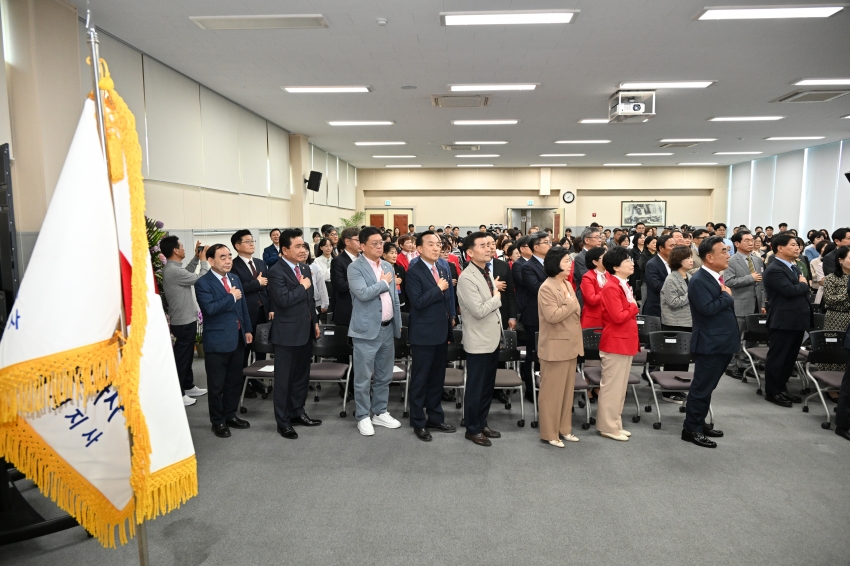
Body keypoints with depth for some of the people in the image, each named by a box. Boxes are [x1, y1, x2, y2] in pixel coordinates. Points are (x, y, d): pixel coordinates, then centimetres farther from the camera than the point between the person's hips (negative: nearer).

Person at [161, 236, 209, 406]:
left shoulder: (173, 268, 6)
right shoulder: (174, 271, -24)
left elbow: (188, 273, 23)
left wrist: (196, 257, 12)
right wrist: (204, 260, -11)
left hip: (185, 319, 10)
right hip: (184, 321, -10)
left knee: (187, 356, 19)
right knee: (181, 357, 0)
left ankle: (188, 387, 32)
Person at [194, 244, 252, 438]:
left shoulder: (235, 278, 10)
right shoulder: (203, 283, -12)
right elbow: (210, 308, -26)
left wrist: (247, 329, 13)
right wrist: (231, 297, -17)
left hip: (237, 338, 7)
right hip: (217, 341, -7)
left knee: (234, 381, 17)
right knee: (217, 384, 6)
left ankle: (230, 415, 32)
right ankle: (218, 421, 21)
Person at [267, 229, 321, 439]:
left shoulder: (305, 268, 10)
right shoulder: (276, 272, -14)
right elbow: (284, 300, -27)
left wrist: (315, 322, 14)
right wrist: (303, 287, -15)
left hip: (305, 331, 8)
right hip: (287, 333, -7)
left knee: (302, 376, 17)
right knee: (284, 379, 5)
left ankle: (297, 413, 32)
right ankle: (283, 421, 17)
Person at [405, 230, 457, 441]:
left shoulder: (444, 265, 8)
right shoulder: (414, 272, -14)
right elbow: (417, 301, -24)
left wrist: (452, 316, 11)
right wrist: (439, 289, -19)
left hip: (442, 331, 7)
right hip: (424, 333, -7)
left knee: (437, 377, 17)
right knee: (420, 379, 6)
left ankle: (435, 418, 31)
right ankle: (418, 422, 20)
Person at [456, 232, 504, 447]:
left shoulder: (487, 272, 10)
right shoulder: (467, 278, -20)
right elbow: (479, 311, -26)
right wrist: (497, 297, -12)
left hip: (493, 338, 8)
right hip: (479, 341, -8)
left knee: (488, 386, 17)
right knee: (475, 387, 6)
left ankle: (482, 423, 32)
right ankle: (472, 429, 21)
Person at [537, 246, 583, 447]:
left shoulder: (568, 285, 11)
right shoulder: (547, 288, -17)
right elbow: (552, 316, -27)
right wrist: (570, 304, -15)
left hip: (570, 345, 9)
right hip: (555, 347, -9)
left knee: (567, 389, 15)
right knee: (552, 390, 1)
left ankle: (564, 428, 28)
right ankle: (549, 433, 12)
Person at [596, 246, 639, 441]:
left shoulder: (624, 285, 12)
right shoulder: (611, 288, -19)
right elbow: (619, 317, -25)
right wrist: (634, 307, -9)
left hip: (625, 342, 10)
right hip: (615, 343, -10)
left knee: (620, 387, 16)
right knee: (612, 386, 0)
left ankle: (614, 424, 26)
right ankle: (608, 427, 11)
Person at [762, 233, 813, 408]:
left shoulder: (793, 267, 16)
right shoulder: (774, 270, -15)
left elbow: (801, 291, 19)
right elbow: (790, 290, -24)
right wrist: (803, 284, -6)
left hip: (796, 320, 10)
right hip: (783, 322, -9)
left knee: (790, 358, 16)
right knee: (777, 358, 0)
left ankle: (782, 388, 27)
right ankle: (772, 392, 10)